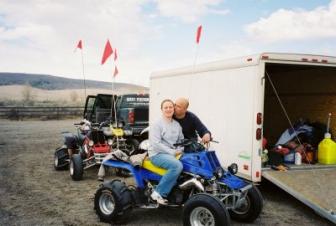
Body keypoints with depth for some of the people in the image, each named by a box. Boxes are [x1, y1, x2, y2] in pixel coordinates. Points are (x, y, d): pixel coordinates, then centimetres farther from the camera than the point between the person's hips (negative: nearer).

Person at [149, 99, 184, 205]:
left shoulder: (177, 124, 13)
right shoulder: (156, 124, -7)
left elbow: (181, 140, 17)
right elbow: (155, 144, -16)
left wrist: (179, 150, -5)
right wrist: (172, 152, -19)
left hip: (173, 154, 7)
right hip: (157, 154, -7)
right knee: (177, 165, -33)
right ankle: (158, 192, -21)